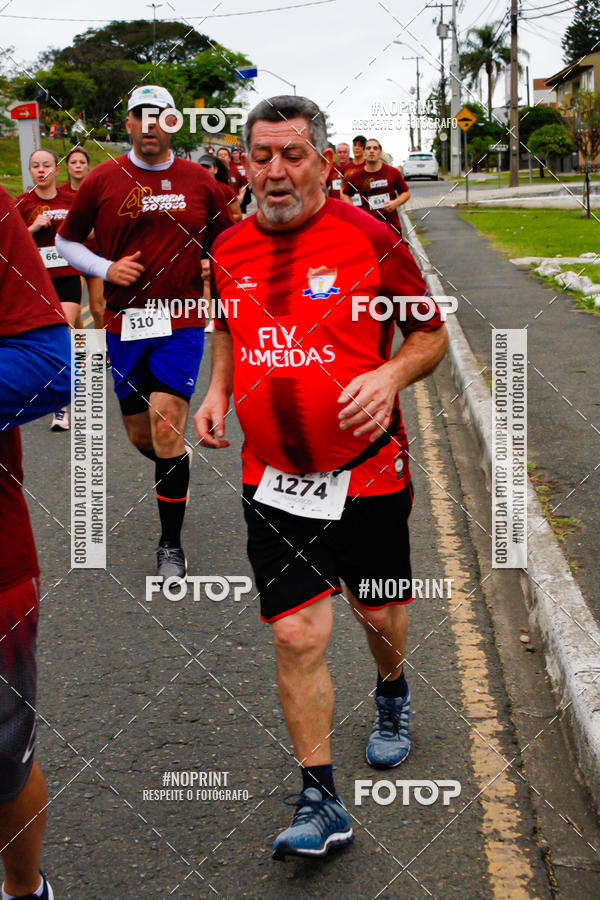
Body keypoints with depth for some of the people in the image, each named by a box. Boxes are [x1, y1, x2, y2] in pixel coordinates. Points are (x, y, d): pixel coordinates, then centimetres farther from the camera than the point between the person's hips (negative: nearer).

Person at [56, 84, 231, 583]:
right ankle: (177, 463, 47)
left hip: (182, 322, -1)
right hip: (125, 322, 2)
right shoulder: (103, 180, 1)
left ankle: (171, 546, 2)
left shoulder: (199, 181, 4)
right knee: (141, 435, 10)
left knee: (166, 433, -12)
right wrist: (106, 268, -6)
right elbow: (67, 240, 10)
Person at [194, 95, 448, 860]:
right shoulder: (228, 249, 2)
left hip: (368, 472, -2)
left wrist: (390, 374, -21)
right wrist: (217, 387, 4)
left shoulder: (368, 239, -10)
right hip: (273, 480, 2)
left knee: (377, 613, 16)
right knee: (296, 634, -4)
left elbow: (432, 333, -2)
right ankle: (319, 801, 7)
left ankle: (392, 691, 52)